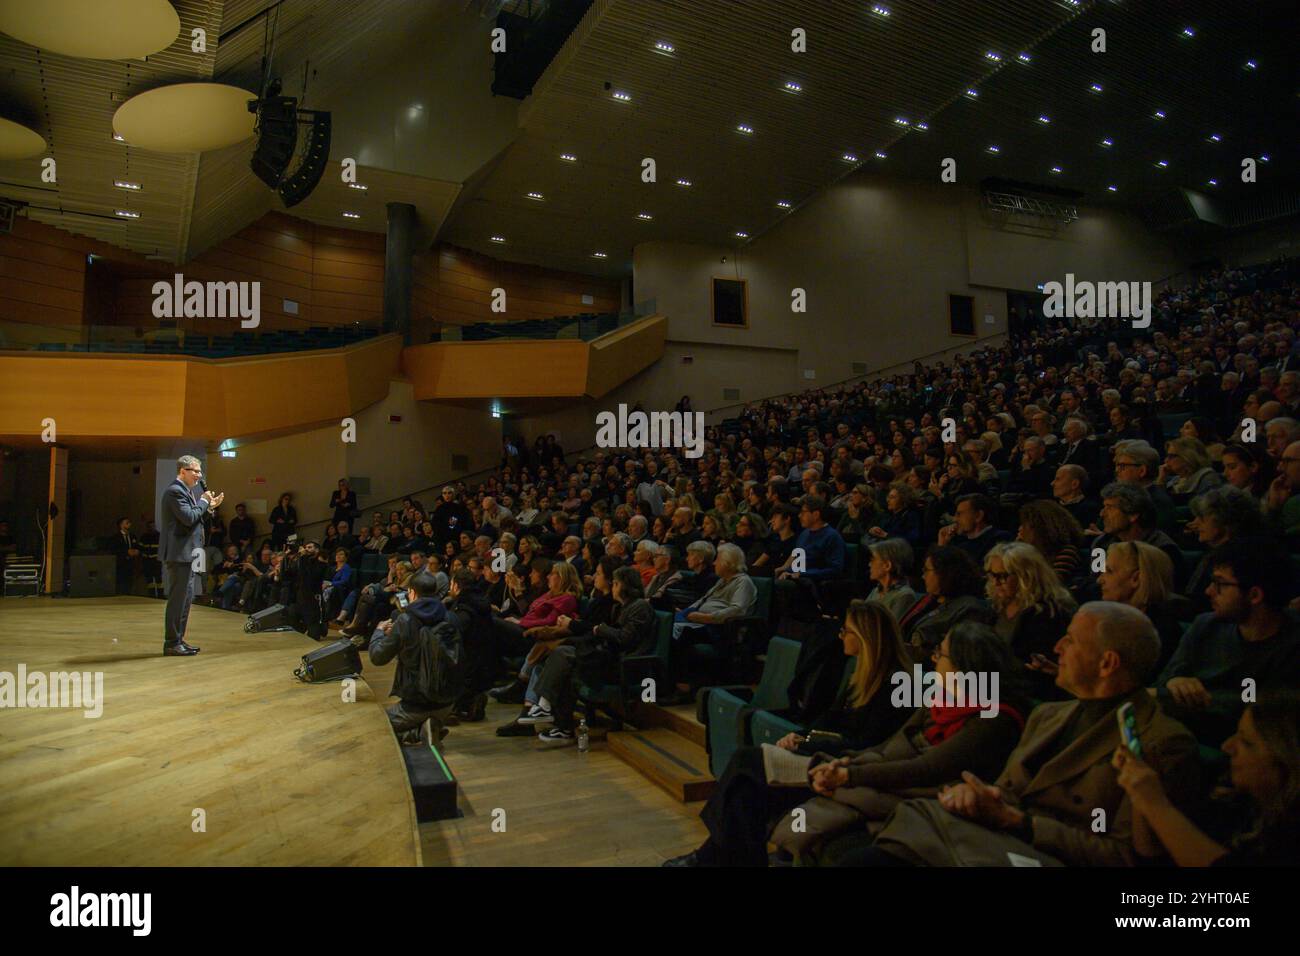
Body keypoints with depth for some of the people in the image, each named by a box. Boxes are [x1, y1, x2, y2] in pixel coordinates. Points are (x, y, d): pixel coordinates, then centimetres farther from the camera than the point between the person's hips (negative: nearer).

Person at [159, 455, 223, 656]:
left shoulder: (185, 491, 18)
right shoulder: (175, 491, -15)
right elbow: (189, 518, -23)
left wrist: (209, 507, 9)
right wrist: (203, 501, -11)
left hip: (186, 554, 11)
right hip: (178, 553, -11)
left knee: (186, 597, 15)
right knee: (178, 598, -5)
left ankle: (178, 640, 23)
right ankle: (171, 643, 1)